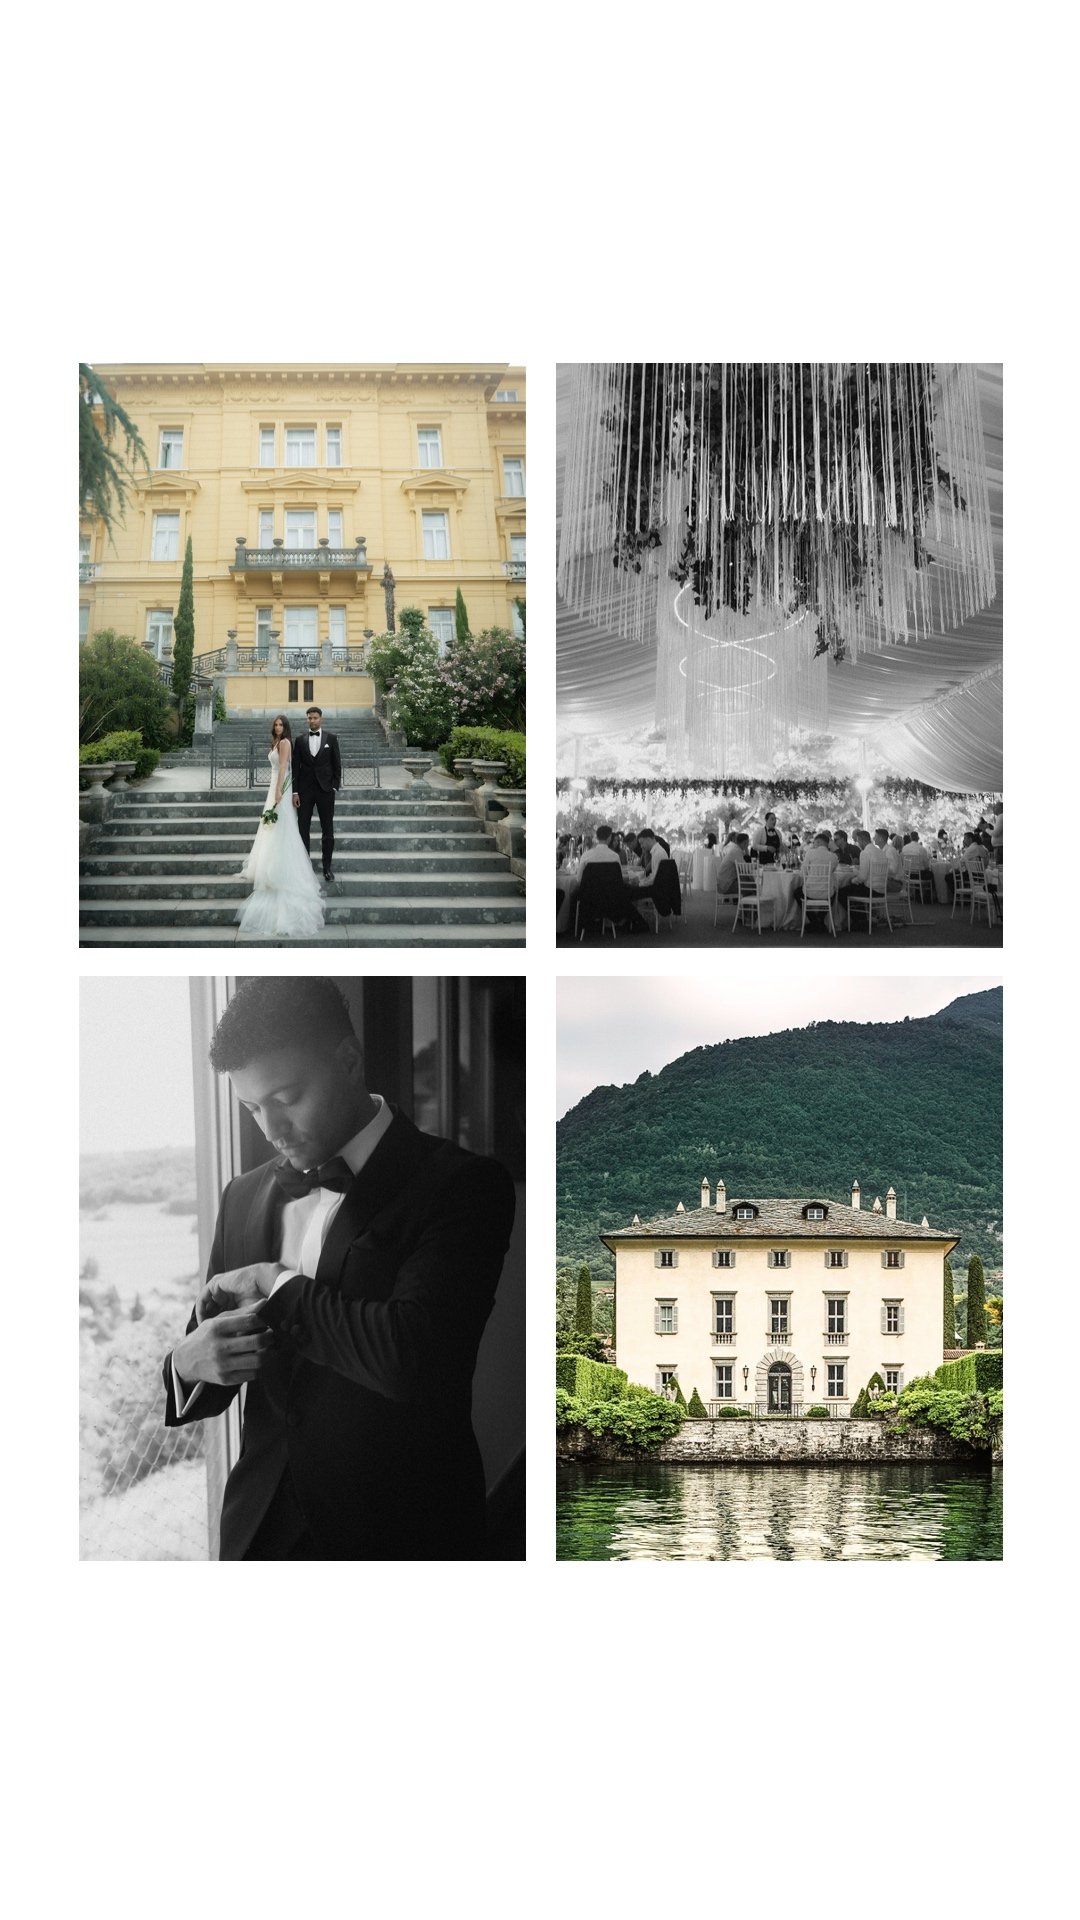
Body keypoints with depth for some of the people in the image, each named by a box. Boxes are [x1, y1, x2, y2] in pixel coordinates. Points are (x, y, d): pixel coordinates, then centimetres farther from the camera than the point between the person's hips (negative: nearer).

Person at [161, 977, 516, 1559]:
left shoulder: (462, 1185, -14)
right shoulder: (245, 1197, 5)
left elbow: (411, 1356, -28)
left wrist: (279, 1287, -14)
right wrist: (188, 1363, -12)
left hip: (399, 1535, -5)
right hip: (261, 1528, 5)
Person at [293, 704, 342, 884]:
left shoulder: (331, 738, 2)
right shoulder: (300, 739, 4)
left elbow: (337, 764, 4)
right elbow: (295, 766, 3)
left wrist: (335, 787, -4)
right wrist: (295, 791, -2)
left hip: (325, 789, -1)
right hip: (305, 790, 1)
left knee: (327, 830, 3)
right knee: (303, 829, 2)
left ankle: (327, 868, 9)